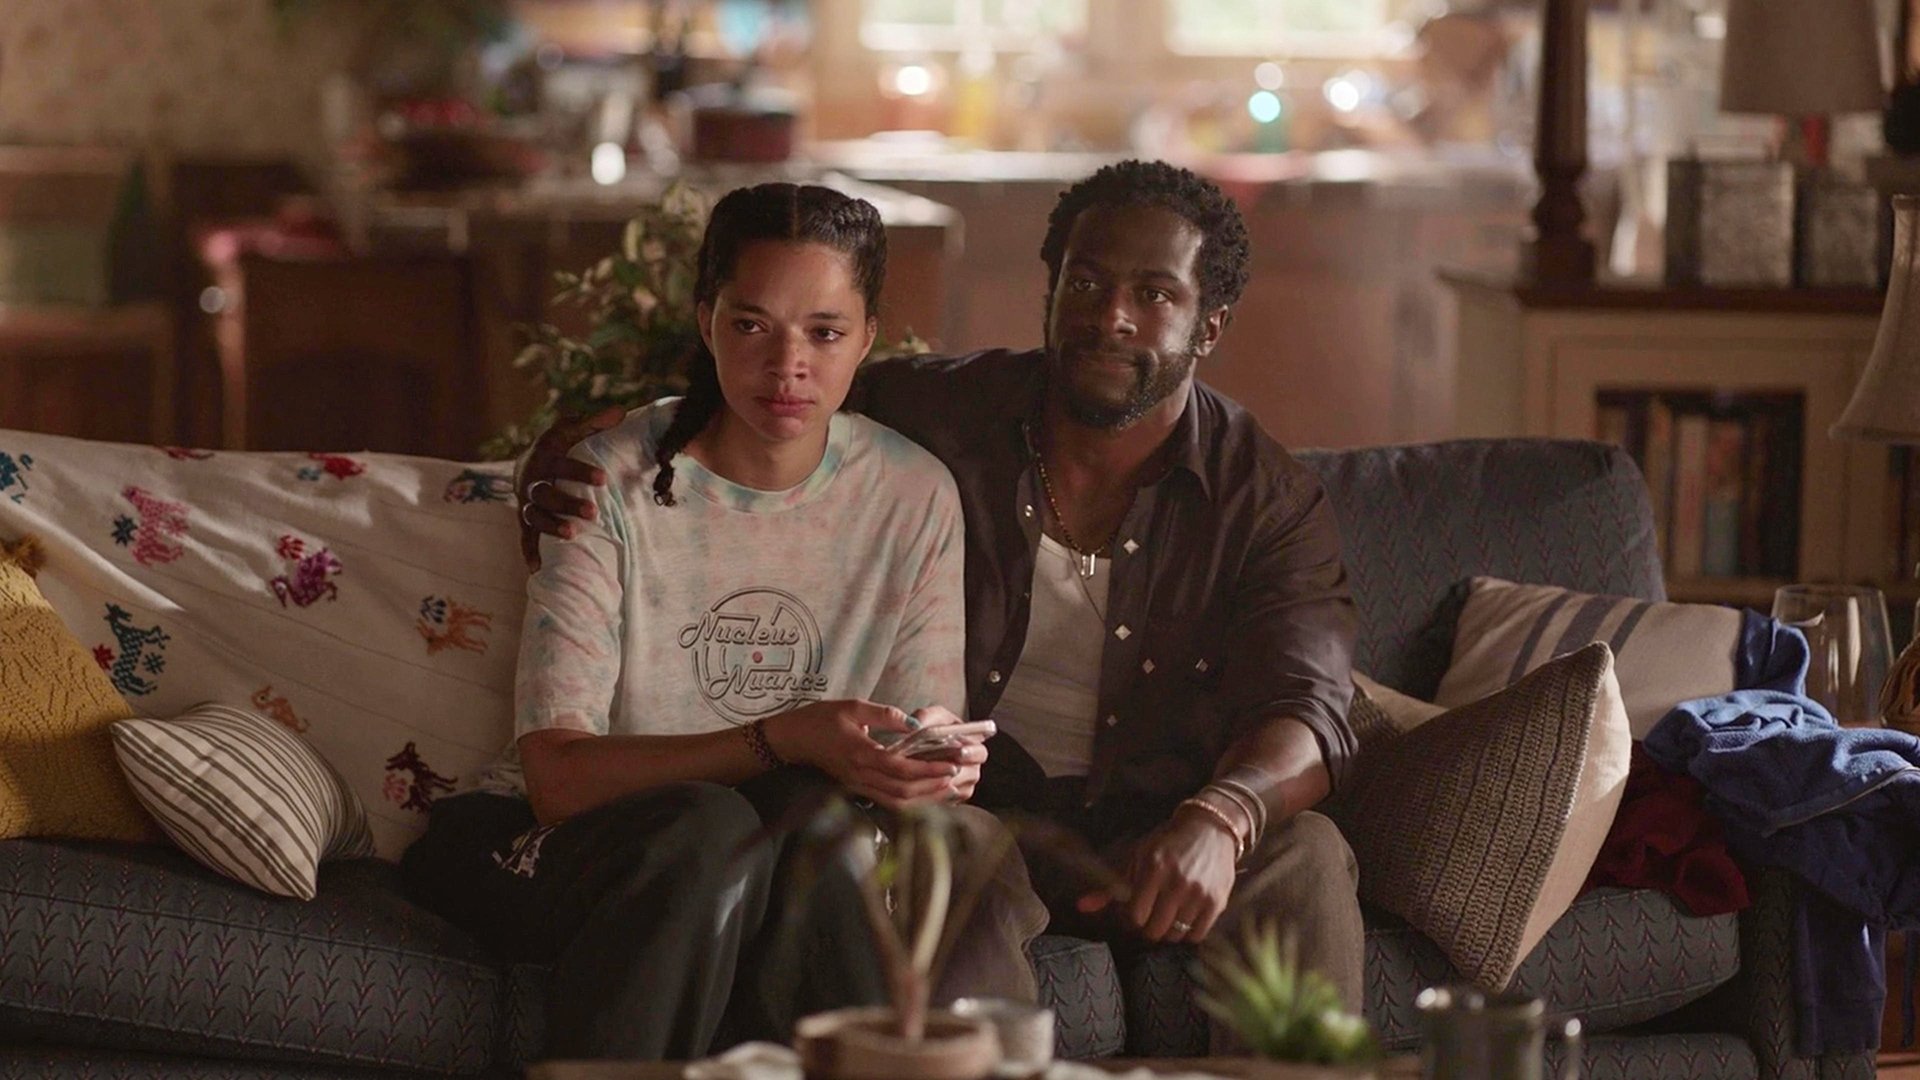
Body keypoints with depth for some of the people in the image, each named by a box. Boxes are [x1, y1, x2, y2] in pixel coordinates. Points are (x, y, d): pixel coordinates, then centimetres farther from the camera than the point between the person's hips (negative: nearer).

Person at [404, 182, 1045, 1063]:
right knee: (707, 830, -35)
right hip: (549, 843, -3)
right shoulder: (614, 483, -13)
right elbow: (557, 774, -20)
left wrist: (936, 765, -28)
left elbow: (921, 742, -2)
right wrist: (780, 741, -33)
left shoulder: (913, 497, -1)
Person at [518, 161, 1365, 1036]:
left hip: (1143, 842, 1)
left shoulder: (1270, 500, 0)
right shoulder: (929, 415, 3)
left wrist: (1218, 818, -39)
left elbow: (1304, 710, -14)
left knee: (1305, 856, -29)